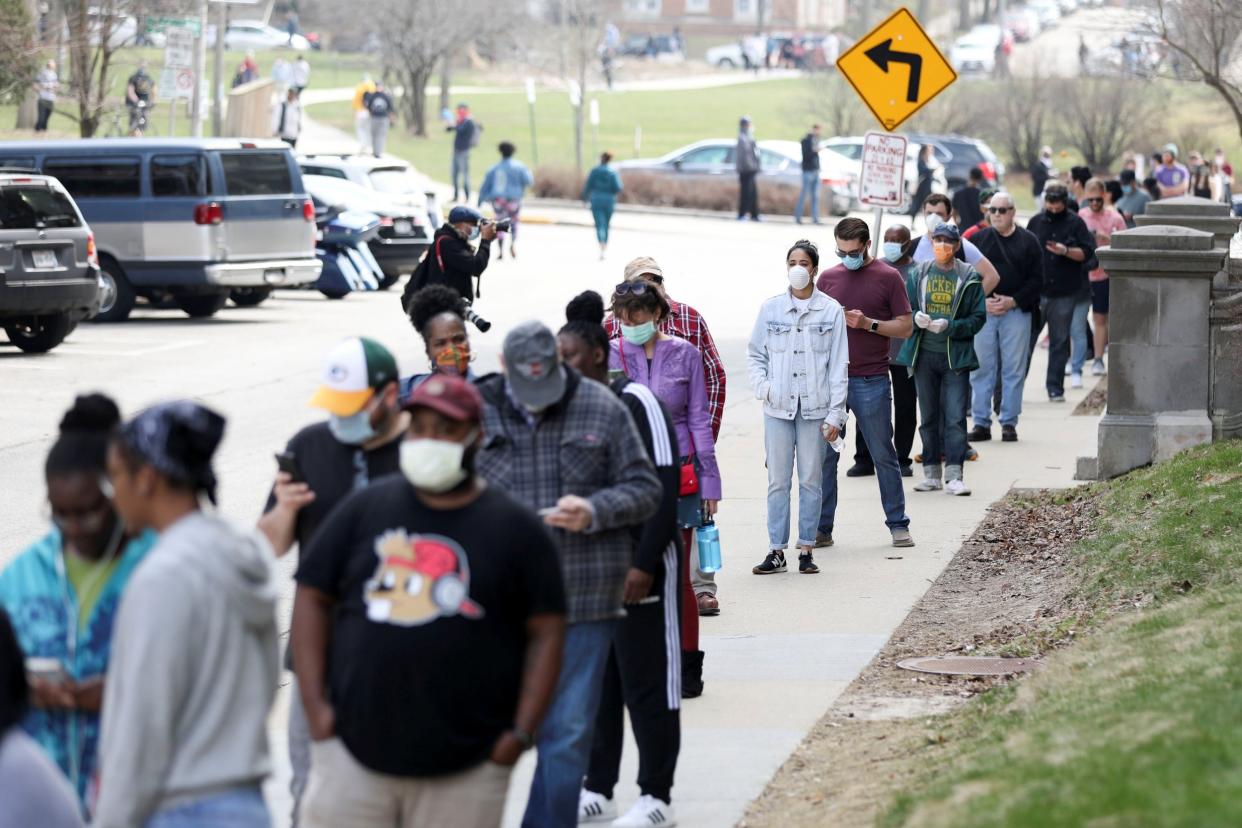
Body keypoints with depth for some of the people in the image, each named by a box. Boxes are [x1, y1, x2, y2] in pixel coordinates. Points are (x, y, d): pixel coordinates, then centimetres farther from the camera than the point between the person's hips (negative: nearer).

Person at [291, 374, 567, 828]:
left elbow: (546, 632, 2)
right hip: (355, 752, 1)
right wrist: (315, 704, 0)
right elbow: (313, 598, 8)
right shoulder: (366, 509, 6)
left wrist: (521, 732, -6)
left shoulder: (515, 527, 2)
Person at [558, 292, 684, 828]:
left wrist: (644, 564, -21)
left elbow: (664, 484, -16)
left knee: (648, 684, -1)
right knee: (594, 682, 10)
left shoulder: (634, 403, -12)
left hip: (640, 568, -7)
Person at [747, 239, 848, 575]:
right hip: (778, 408, 1)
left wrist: (835, 414, -3)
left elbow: (838, 365, 2)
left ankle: (806, 549, 10)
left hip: (815, 408, -1)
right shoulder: (771, 308, 5)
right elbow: (755, 355, 12)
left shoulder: (831, 310, 1)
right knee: (778, 480, 1)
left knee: (811, 479, 3)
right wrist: (762, 387, -7)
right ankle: (776, 551, 6)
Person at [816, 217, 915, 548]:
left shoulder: (888, 277, 0)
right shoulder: (828, 277, 11)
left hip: (872, 382, -3)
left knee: (883, 455, 3)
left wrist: (868, 323, -14)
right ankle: (821, 528, 6)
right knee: (824, 456, 2)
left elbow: (905, 327, -1)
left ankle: (898, 524, 11)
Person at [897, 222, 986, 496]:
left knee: (955, 417, -8)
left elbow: (978, 318, -2)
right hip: (924, 354, 3)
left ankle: (953, 476, -9)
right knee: (929, 417, 9)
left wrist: (949, 326, -17)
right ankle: (932, 473, 16)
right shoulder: (918, 273, 8)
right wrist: (917, 318, -13)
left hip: (956, 357, -3)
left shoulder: (969, 277, 0)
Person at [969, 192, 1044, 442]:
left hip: (1017, 312, -1)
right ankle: (981, 423, 7)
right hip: (983, 311, 1)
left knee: (1014, 369, 0)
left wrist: (1013, 301, -10)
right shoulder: (979, 239, 9)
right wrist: (981, 302, -9)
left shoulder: (1028, 241, 5)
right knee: (982, 368, 1)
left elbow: (1037, 279, 1)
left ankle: (1009, 423, 7)